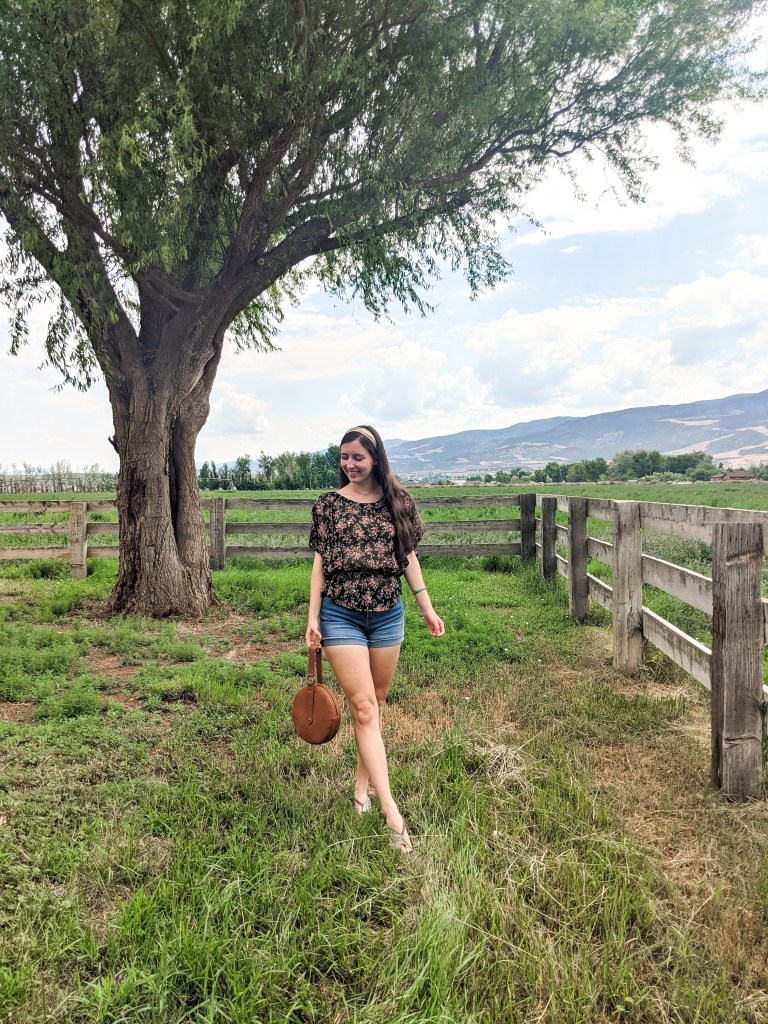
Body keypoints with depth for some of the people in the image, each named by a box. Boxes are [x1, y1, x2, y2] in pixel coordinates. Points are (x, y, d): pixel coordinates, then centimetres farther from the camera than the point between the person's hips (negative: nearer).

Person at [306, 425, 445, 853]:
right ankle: (392, 814, -9)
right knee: (363, 707, -8)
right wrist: (313, 617, -2)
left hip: (387, 614, 2)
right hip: (341, 615, -2)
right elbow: (320, 561, 2)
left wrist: (427, 607, 5)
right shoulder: (328, 505, 0)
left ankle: (362, 786, 31)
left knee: (375, 705, 12)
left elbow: (408, 556, 8)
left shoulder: (398, 501, 2)